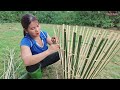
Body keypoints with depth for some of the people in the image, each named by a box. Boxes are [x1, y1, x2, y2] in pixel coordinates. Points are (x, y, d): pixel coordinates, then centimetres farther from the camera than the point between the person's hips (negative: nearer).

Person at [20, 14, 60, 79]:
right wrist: (48, 51, -52)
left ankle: (43, 65, 9)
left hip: (45, 58, 6)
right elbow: (26, 62, -46)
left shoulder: (43, 33, -14)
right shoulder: (25, 42, -29)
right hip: (35, 64, -5)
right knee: (32, 64, -38)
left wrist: (54, 42, -29)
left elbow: (52, 44, -4)